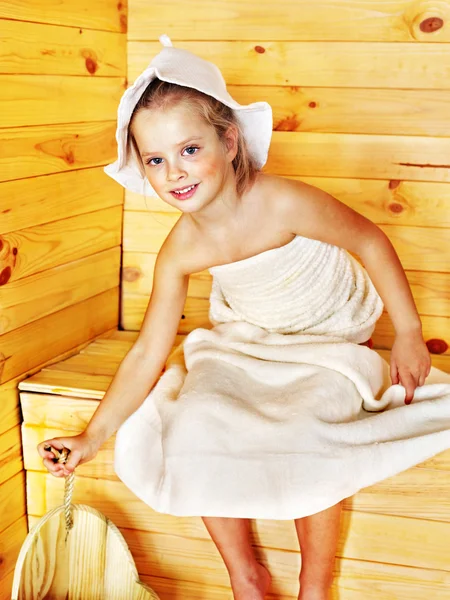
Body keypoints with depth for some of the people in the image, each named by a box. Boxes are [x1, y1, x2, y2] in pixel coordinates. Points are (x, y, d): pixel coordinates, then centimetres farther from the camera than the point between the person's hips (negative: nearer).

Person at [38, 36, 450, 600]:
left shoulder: (284, 203, -29)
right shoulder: (181, 251, -17)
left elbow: (371, 241, -15)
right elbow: (147, 353, -12)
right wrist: (94, 435, -15)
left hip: (329, 341, -3)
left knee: (314, 439, -26)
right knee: (194, 426, -17)